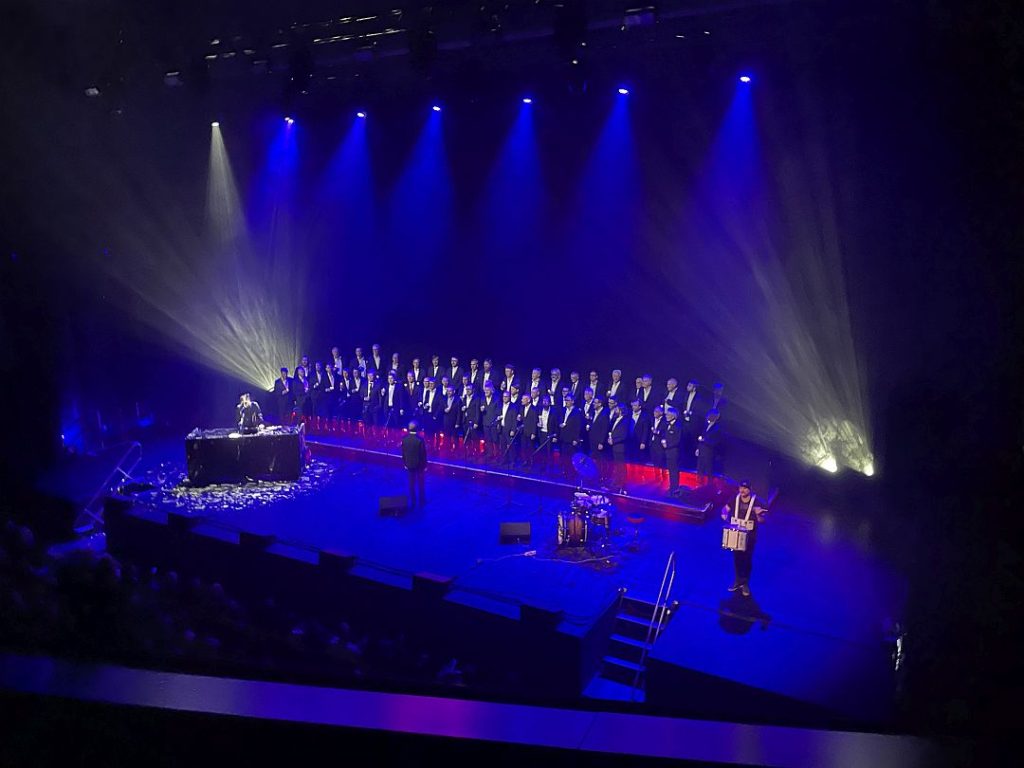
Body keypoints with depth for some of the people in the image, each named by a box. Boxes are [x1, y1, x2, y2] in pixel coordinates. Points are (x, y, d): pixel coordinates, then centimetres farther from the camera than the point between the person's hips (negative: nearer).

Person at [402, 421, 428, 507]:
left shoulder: (404, 439, -12)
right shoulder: (420, 440, -25)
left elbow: (403, 453, -2)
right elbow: (423, 454, -16)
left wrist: (405, 463, 11)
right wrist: (425, 465, -3)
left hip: (409, 464, 3)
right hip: (419, 465, -3)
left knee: (411, 484, 16)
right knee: (421, 484, 14)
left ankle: (413, 502, 27)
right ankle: (422, 501, 26)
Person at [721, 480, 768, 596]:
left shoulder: (756, 502, -12)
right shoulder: (735, 499, -4)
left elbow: (762, 521, -9)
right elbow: (726, 509, 10)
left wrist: (758, 514, -31)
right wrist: (725, 514, -13)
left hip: (749, 536, -3)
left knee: (747, 559, 5)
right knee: (737, 558, 12)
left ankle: (745, 584, 19)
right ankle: (738, 581, 27)